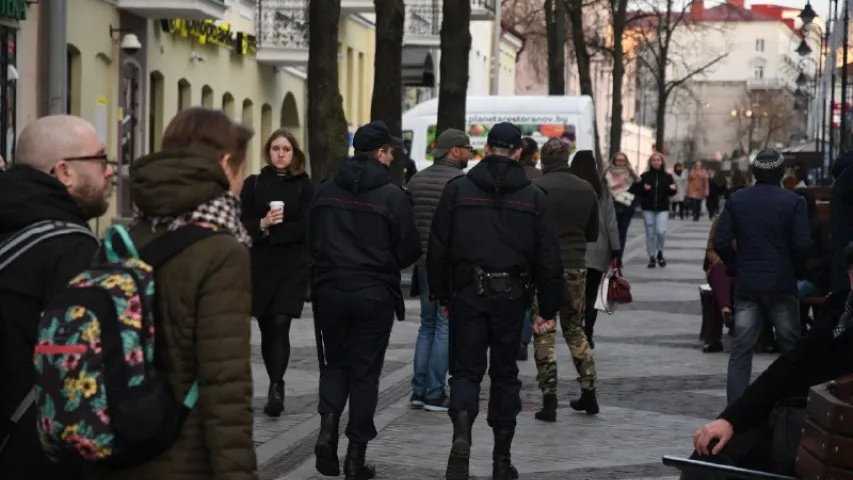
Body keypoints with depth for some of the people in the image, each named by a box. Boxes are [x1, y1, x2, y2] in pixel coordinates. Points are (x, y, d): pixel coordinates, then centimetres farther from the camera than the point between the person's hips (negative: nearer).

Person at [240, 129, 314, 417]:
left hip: (292, 267, -3)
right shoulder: (254, 184, 8)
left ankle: (276, 387, -20)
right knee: (266, 328, 7)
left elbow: (305, 227, -7)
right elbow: (242, 223, 2)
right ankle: (276, 387, 21)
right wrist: (262, 224, -18)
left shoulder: (305, 187, 2)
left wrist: (270, 231, -11)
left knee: (280, 326, -14)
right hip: (260, 266, 3)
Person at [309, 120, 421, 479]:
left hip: (330, 289, 3)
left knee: (335, 362, 18)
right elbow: (409, 250, -6)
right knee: (365, 372, 5)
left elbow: (312, 242, 8)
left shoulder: (326, 191, 2)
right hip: (374, 294, -3)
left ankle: (327, 427, -4)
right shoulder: (393, 196, -10)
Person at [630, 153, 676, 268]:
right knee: (650, 233, 4)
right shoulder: (645, 176, 1)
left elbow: (671, 192, 7)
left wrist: (673, 188, -14)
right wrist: (643, 188, -18)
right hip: (648, 209, 0)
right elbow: (634, 190, -1)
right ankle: (652, 257, 15)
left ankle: (660, 252, 11)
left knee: (661, 231, -13)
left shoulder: (667, 176, 4)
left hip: (662, 208, 0)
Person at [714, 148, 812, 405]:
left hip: (746, 285, 2)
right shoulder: (793, 202, -8)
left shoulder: (736, 200, 1)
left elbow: (721, 243, -3)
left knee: (741, 350, 2)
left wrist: (737, 267, 11)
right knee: (791, 347, 11)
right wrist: (794, 270, 6)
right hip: (782, 285, -2)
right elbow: (802, 245, -12)